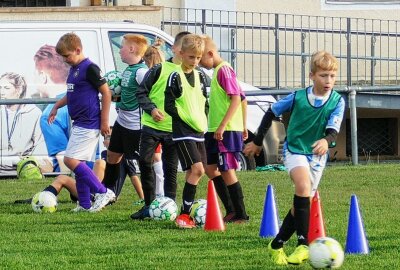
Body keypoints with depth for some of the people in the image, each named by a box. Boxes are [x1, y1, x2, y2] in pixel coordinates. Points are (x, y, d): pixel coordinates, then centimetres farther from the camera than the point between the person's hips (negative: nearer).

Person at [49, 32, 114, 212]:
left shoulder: (89, 68, -14)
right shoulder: (74, 69, 14)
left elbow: (106, 92, -14)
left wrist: (104, 121, -15)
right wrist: (57, 105, 20)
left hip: (89, 124, -10)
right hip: (79, 123, 10)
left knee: (71, 160, -15)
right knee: (78, 163, 9)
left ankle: (102, 192, -10)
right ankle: (85, 204, 13)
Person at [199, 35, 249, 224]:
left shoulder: (224, 70, -13)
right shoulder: (218, 70, 16)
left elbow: (236, 98, -21)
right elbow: (242, 99, 21)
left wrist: (222, 126, -24)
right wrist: (243, 126, 24)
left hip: (227, 130, -10)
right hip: (216, 131, 10)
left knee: (227, 171, -7)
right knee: (210, 168, 13)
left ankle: (240, 215, -2)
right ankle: (231, 210, 16)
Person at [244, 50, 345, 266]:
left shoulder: (337, 101, -10)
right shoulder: (297, 98, -11)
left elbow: (333, 129, -21)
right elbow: (271, 113, 3)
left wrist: (326, 141, -45)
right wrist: (257, 142, 9)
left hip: (317, 155, 3)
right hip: (294, 149, -3)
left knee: (302, 202, 6)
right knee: (303, 185, -30)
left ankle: (277, 245, 26)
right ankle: (303, 244, -35)